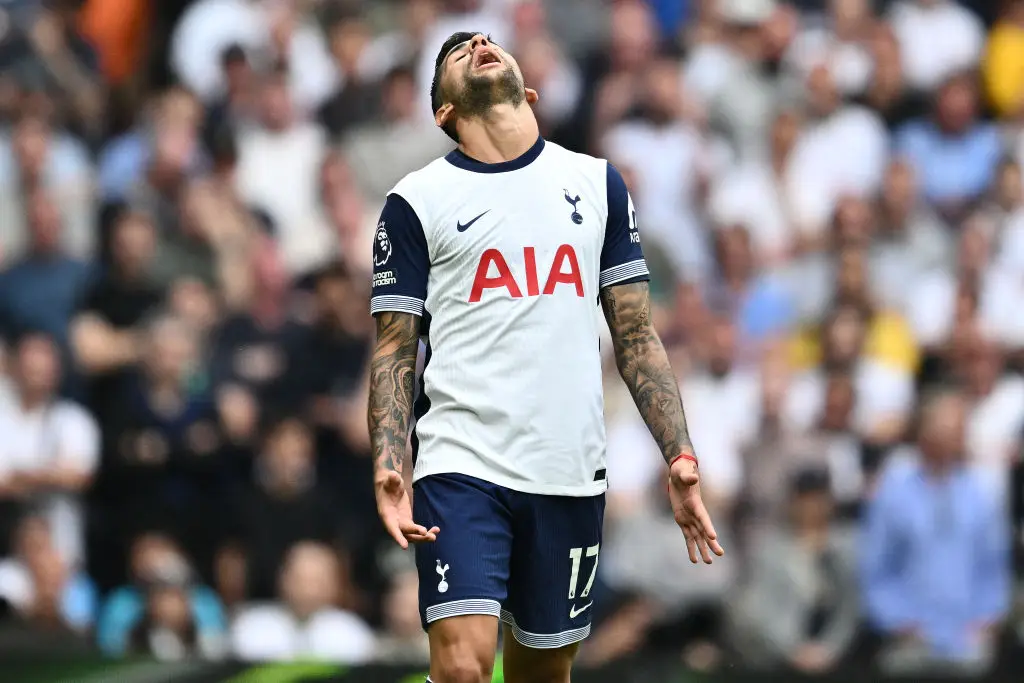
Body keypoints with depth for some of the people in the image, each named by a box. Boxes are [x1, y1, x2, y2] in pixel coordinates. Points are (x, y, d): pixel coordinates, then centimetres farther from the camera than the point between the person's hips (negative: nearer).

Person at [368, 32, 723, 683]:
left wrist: (681, 457, 2)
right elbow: (395, 351, 2)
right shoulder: (419, 201, 4)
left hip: (572, 475, 3)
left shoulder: (597, 182, 12)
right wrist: (388, 468, -14)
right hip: (462, 469, -3)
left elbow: (637, 334, 12)